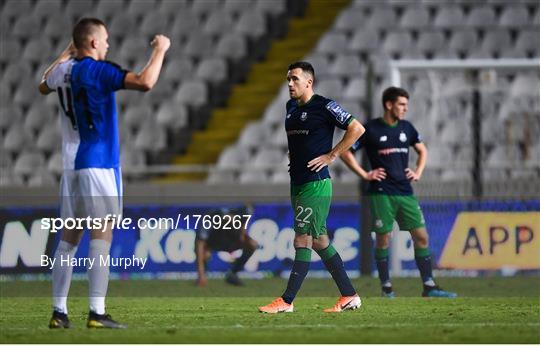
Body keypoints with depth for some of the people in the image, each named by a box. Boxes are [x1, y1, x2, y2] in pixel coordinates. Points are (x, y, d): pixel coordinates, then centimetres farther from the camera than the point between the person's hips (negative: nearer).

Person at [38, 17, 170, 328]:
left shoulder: (63, 70, 9)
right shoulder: (97, 70, -13)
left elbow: (43, 87, 33)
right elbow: (145, 82, -24)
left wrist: (65, 56, 37)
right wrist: (160, 50, -10)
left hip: (71, 164, 7)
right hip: (98, 163, -7)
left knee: (69, 238, 10)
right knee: (102, 236, -8)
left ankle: (59, 312, 9)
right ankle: (97, 313, -13)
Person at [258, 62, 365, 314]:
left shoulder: (324, 106, -10)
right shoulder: (291, 107, 14)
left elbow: (357, 128, -9)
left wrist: (331, 155, -11)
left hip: (316, 183, -9)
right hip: (297, 183, 9)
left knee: (302, 241, -9)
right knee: (319, 241, 10)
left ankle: (286, 301, -10)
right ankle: (349, 296, 16)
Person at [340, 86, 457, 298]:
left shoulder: (407, 128, 10)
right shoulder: (371, 129, -4)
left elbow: (422, 150, 27)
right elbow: (345, 153, -2)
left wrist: (418, 173, 12)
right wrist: (364, 175, -6)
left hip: (405, 192, 5)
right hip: (381, 192, -5)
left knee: (421, 236, 0)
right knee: (383, 238, -2)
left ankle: (429, 286, 3)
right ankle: (386, 287, 8)